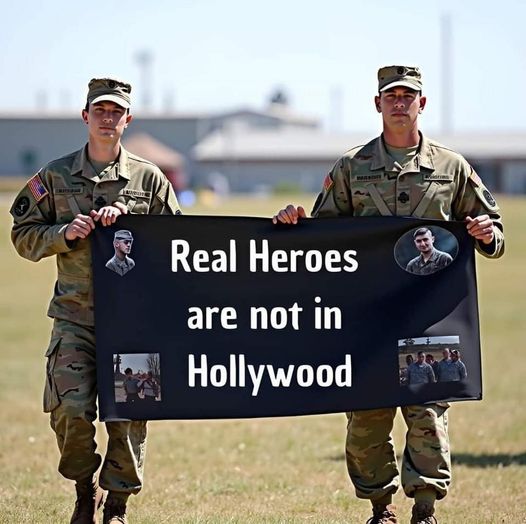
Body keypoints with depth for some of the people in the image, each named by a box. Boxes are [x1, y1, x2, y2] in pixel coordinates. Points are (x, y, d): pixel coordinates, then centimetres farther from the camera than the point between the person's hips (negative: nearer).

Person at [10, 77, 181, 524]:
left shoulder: (149, 178, 8)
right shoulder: (56, 176, 9)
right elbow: (24, 236, 11)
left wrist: (128, 219, -6)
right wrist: (65, 233, -8)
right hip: (75, 315, 0)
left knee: (129, 415, -2)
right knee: (71, 410, -12)